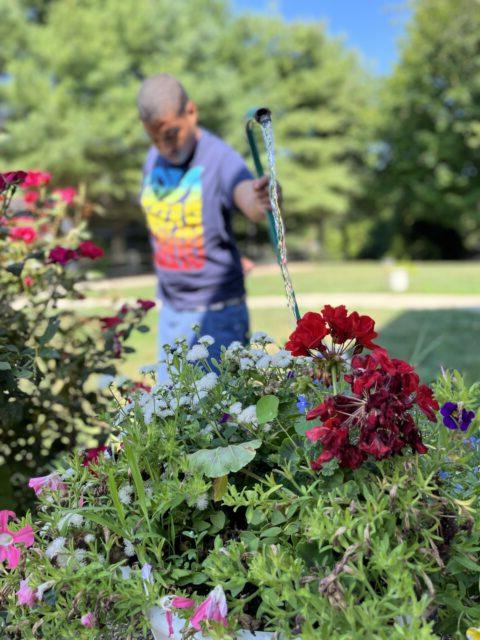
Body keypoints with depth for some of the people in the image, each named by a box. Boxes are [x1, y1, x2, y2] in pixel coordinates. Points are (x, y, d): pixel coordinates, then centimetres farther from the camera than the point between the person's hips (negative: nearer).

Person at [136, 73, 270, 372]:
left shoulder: (220, 158, -17)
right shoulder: (155, 158, 4)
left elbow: (248, 201, -38)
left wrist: (263, 200, -61)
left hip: (215, 313, -6)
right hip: (169, 310, 7)